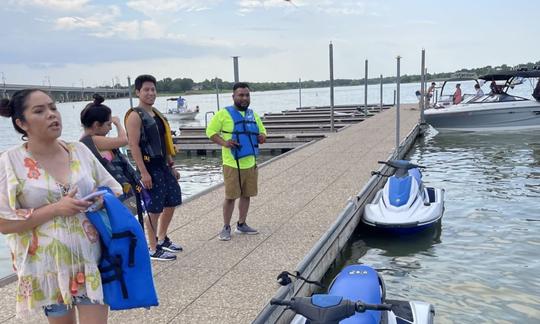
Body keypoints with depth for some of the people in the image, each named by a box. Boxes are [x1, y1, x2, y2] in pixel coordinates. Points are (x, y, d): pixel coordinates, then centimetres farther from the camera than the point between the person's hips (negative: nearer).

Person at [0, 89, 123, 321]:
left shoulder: (80, 150, 0)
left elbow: (113, 190, 10)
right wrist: (55, 208, -19)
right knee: (60, 319, 18)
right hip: (48, 266, -1)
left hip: (90, 259, 1)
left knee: (95, 317, 1)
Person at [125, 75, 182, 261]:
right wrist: (143, 172, -23)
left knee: (172, 202, 15)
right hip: (149, 167, -9)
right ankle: (154, 250, 11)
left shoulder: (157, 114, 15)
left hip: (164, 165, 9)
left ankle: (162, 239, 32)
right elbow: (134, 145, -18)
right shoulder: (135, 116, -11)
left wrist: (172, 166, 19)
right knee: (155, 209, -2)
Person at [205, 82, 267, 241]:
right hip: (232, 164, -5)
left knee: (246, 195, 12)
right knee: (230, 196, 0)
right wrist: (224, 143, -21)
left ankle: (241, 224, 27)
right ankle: (226, 228, 15)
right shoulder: (223, 113, -5)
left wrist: (262, 137, -3)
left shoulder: (253, 114, 12)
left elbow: (262, 131, 21)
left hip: (250, 163, 6)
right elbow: (210, 131, -4)